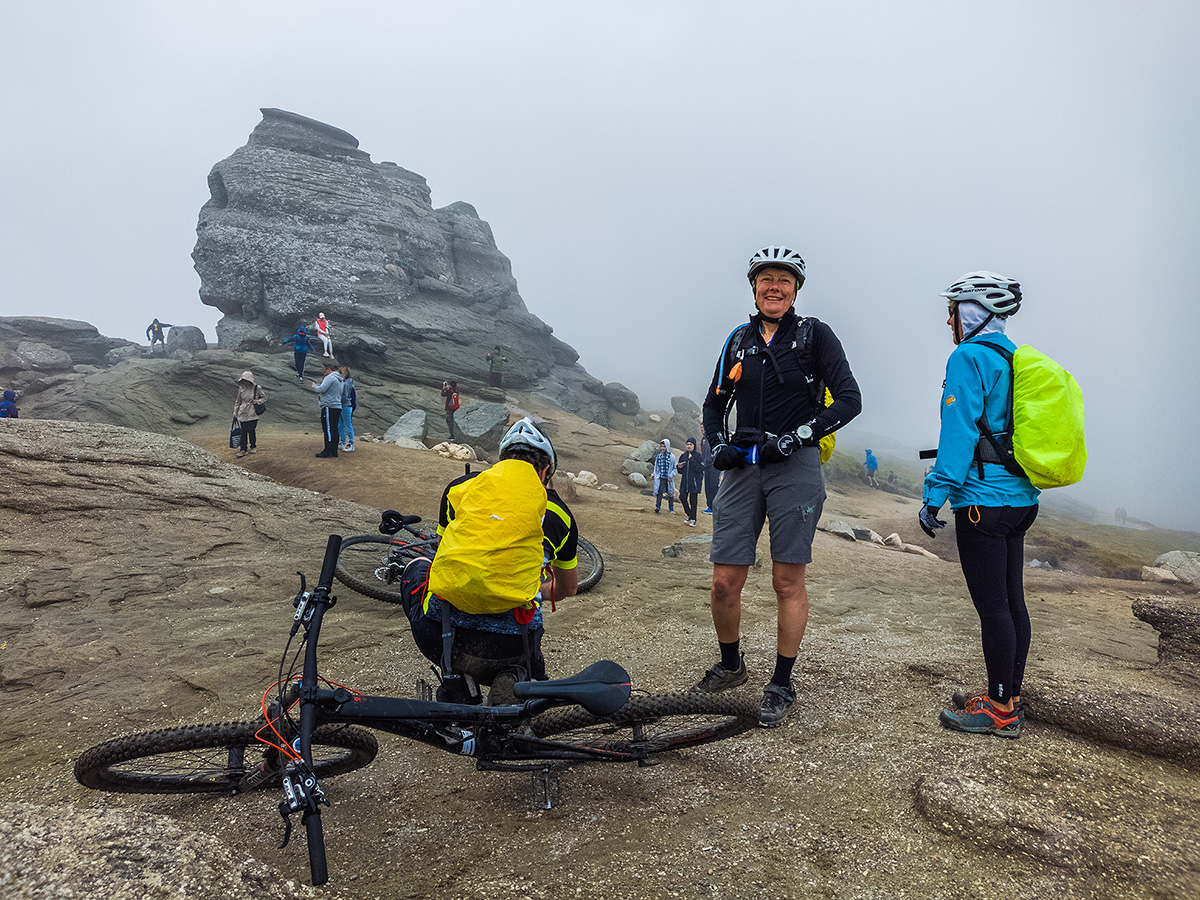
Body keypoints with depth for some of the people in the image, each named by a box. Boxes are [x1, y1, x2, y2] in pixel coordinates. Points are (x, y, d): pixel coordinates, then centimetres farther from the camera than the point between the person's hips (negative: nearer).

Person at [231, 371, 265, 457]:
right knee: (243, 431, 0)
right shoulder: (241, 389, 2)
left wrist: (257, 401, -12)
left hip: (252, 414, -2)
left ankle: (253, 446, 19)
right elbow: (237, 401, 12)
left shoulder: (257, 388, -5)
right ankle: (243, 449, 6)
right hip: (243, 413, 2)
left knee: (251, 430, -2)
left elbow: (264, 397, 8)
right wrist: (235, 412, 13)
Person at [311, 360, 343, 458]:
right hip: (338, 407, 9)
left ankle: (327, 452, -9)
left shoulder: (330, 377, -10)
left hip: (329, 407, -9)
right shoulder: (339, 379, 20)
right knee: (334, 430, 11)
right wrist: (319, 385, 18)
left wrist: (314, 386, -1)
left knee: (328, 429, -8)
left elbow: (322, 389, -20)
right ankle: (334, 451, 13)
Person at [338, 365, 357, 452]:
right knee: (340, 426, 14)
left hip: (346, 406, -10)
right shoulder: (343, 383, 11)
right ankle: (343, 443, 23)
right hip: (341, 407, 10)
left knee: (348, 426, -3)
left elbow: (344, 397, -20)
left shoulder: (345, 384, -17)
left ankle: (351, 445, 2)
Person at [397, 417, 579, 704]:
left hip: (440, 638, 0)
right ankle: (512, 677, 2)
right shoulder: (557, 512, 12)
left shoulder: (459, 487, 13)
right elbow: (568, 588, 31)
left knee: (416, 568, 34)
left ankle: (455, 679, 16)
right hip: (509, 647, 0)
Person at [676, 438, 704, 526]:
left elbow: (700, 469, -17)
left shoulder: (698, 456, -6)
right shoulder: (683, 456, 10)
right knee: (682, 497, -2)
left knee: (693, 500, -1)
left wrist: (692, 460, -20)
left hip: (694, 482, -5)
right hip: (685, 482, 5)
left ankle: (693, 519, 8)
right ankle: (689, 515, 19)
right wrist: (679, 467, -9)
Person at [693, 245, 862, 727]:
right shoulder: (739, 341, 14)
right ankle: (730, 666, 25)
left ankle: (782, 685, 13)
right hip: (742, 467, 4)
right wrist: (718, 444, 2)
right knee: (725, 581, 2)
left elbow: (849, 400, -7)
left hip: (794, 467, -3)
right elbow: (714, 404, 21)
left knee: (788, 582, 0)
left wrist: (792, 438, -15)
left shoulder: (815, 335, 1)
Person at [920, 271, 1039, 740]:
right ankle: (1010, 695, 25)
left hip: (983, 502, -9)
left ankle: (1000, 710, 6)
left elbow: (959, 434, -18)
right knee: (1011, 601, 14)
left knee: (992, 607, -2)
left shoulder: (969, 358, -11)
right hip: (1020, 499, 9)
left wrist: (934, 496, -16)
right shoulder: (1017, 360, 15)